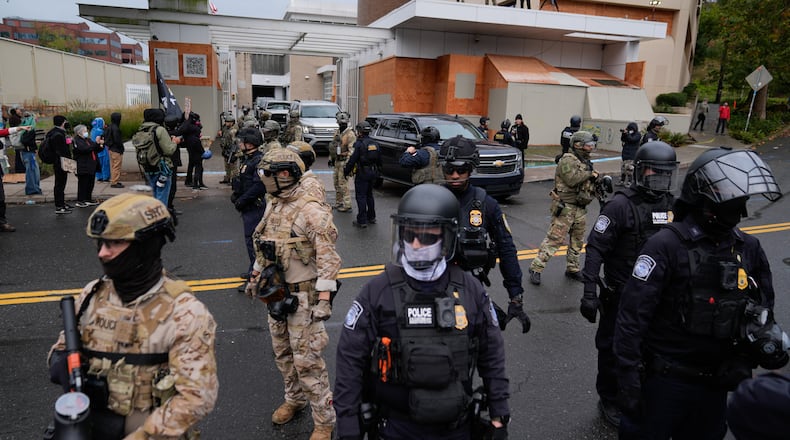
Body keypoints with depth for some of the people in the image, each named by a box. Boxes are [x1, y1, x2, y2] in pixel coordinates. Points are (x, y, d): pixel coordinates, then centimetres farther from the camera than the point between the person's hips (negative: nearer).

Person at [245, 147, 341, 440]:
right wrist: (255, 278, 23)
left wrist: (324, 300, -25)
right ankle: (294, 399, 43)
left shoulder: (311, 211, -21)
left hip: (302, 297, -8)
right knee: (282, 353, 21)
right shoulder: (273, 206, 6)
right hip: (276, 295, 8)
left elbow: (328, 258, -23)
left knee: (307, 361, -1)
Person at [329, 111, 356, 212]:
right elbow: (333, 147, 23)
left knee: (343, 184, -9)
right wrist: (331, 158, 21)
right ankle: (338, 203, 27)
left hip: (344, 162, -9)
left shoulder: (350, 134, -13)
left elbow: (352, 151, -19)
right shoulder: (337, 132, 14)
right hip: (336, 162, 9)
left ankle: (347, 206, -3)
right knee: (336, 184, 15)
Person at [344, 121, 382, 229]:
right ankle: (371, 217, 29)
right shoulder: (374, 144, 8)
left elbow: (352, 160, -17)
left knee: (361, 196, -3)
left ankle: (362, 221, -3)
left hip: (362, 174, -7)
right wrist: (378, 171, 26)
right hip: (372, 173, 8)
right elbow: (379, 160, 15)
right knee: (369, 195, 20)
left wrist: (346, 171, -8)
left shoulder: (359, 144, -15)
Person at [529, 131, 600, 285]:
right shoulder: (568, 160, -12)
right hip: (565, 207, -9)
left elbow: (588, 184, 24)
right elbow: (572, 179, -27)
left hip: (580, 209, 9)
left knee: (577, 241, 15)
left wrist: (597, 181, 3)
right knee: (554, 238, -9)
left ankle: (572, 269, 30)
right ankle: (536, 268, -3)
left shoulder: (585, 162, 16)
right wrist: (589, 174, -14)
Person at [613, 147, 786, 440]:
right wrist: (628, 377, -20)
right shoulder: (666, 246, -18)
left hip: (716, 382, 6)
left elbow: (761, 311, 13)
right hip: (665, 380, -6)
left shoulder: (749, 249, 1)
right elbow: (633, 315, -20)